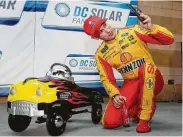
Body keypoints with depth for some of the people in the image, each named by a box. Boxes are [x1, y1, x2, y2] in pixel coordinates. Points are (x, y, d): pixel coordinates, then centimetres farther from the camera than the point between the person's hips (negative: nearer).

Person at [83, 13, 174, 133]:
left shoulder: (133, 32, -10)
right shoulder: (100, 54, -1)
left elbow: (169, 39, -13)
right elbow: (107, 78, 4)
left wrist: (151, 28, -30)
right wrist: (114, 95, -15)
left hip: (151, 80, -2)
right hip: (130, 84, 3)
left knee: (146, 66, -39)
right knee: (109, 122, -15)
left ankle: (144, 118, -24)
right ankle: (138, 108, 16)